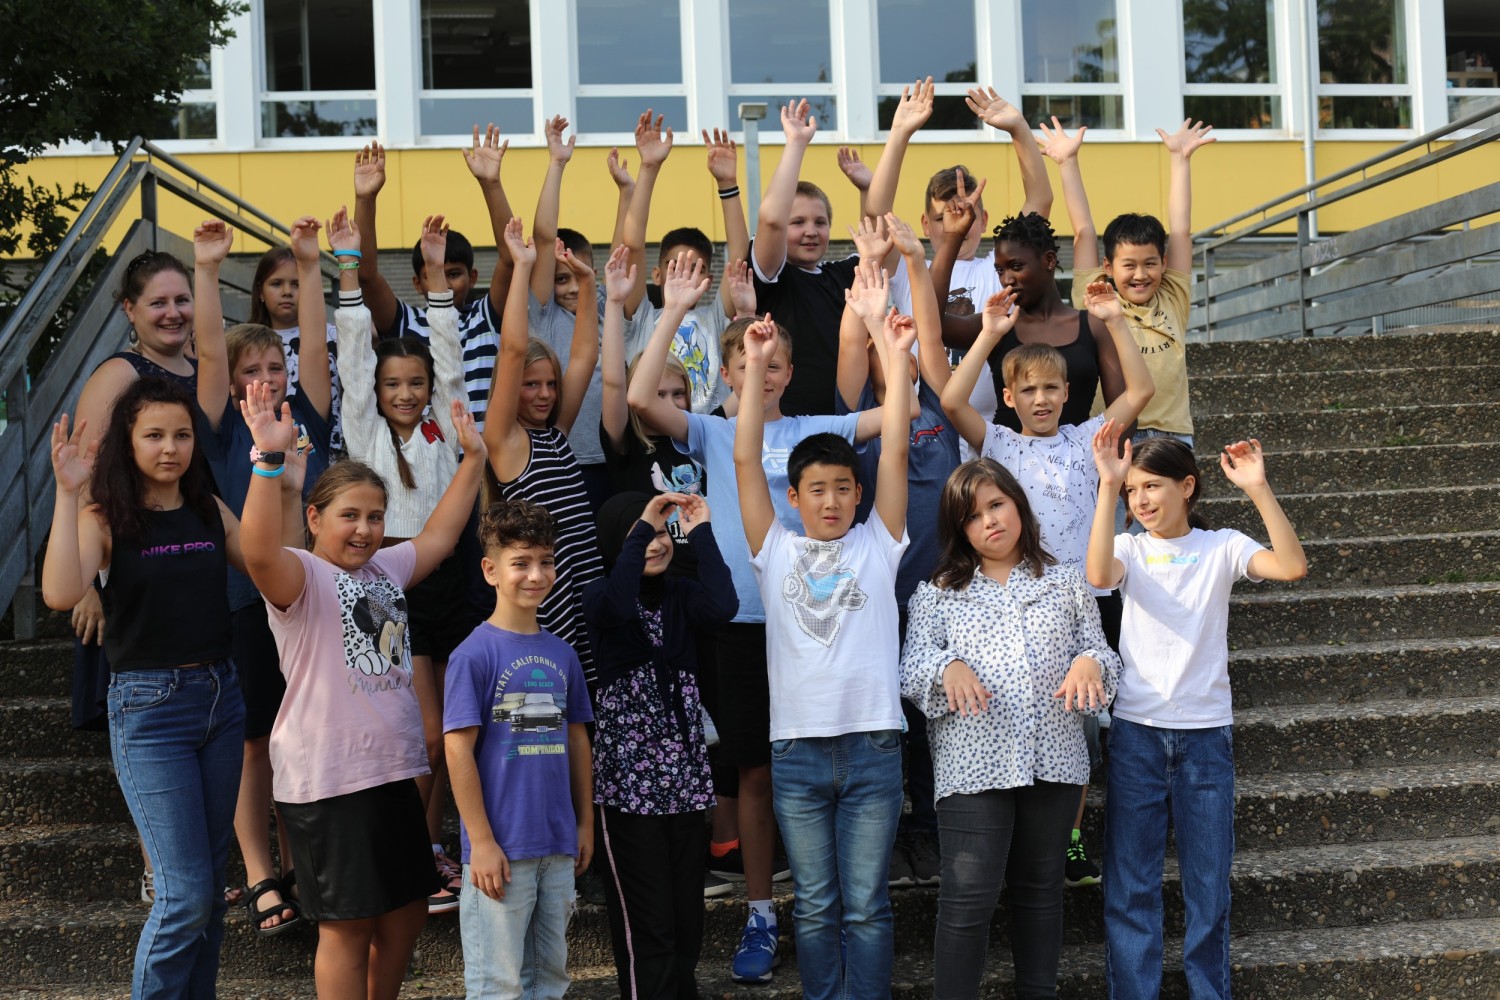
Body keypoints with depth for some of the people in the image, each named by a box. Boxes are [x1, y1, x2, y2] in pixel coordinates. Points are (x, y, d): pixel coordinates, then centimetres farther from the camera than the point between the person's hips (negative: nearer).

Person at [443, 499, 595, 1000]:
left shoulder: (562, 654, 8)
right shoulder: (474, 654, -9)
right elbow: (458, 751, -12)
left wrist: (585, 823, 12)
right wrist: (481, 842, -14)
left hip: (559, 846, 6)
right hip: (501, 847, -6)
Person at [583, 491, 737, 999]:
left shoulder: (682, 596, 7)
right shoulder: (601, 597, -2)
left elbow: (722, 607, -16)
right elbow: (616, 606, -28)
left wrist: (700, 532, -13)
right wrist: (641, 526, -23)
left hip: (686, 778, 4)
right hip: (628, 780, -4)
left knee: (687, 918, 11)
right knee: (645, 923, -2)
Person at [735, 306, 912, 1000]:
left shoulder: (876, 546, 6)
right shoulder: (775, 552, 6)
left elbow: (896, 450, 0)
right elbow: (745, 460, 0)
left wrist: (897, 358, -4)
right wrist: (754, 369, -4)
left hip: (872, 745, -1)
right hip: (797, 748, 1)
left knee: (866, 908, 5)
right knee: (815, 908, 10)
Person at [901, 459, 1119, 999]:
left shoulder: (1065, 580, 11)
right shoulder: (939, 592, 6)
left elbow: (1098, 651, 10)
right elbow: (911, 671, 0)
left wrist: (1090, 662, -13)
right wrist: (947, 667, -21)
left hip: (1054, 760, 3)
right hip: (972, 764, -2)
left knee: (1040, 886, 15)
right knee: (969, 896, -7)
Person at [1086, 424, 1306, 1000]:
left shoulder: (1221, 547, 3)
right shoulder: (1131, 549, 4)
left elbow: (1292, 567, -15)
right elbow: (1099, 576, -20)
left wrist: (1258, 490, -21)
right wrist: (1108, 486, -24)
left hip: (1206, 735, 0)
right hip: (1136, 732, 0)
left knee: (1209, 887, 8)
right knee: (1130, 886, 4)